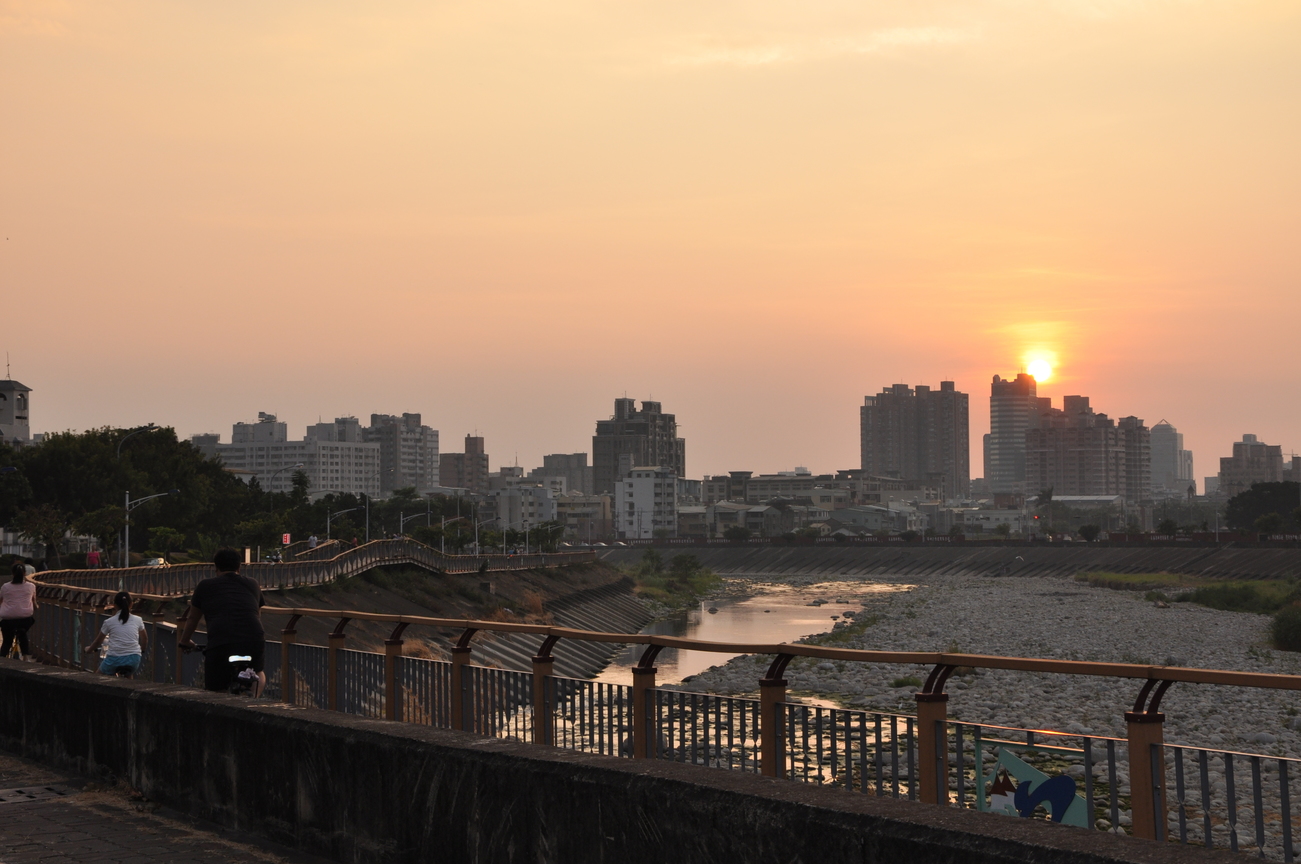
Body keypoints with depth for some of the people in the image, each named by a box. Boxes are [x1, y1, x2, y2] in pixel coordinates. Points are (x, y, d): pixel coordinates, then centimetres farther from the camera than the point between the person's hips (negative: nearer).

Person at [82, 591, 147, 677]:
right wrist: (142, 650, 43)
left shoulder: (109, 622, 5)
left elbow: (98, 641, 17)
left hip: (114, 659, -2)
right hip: (134, 659, 2)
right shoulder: (138, 620, 8)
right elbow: (144, 638, 24)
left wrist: (89, 649, 37)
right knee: (128, 676, 35)